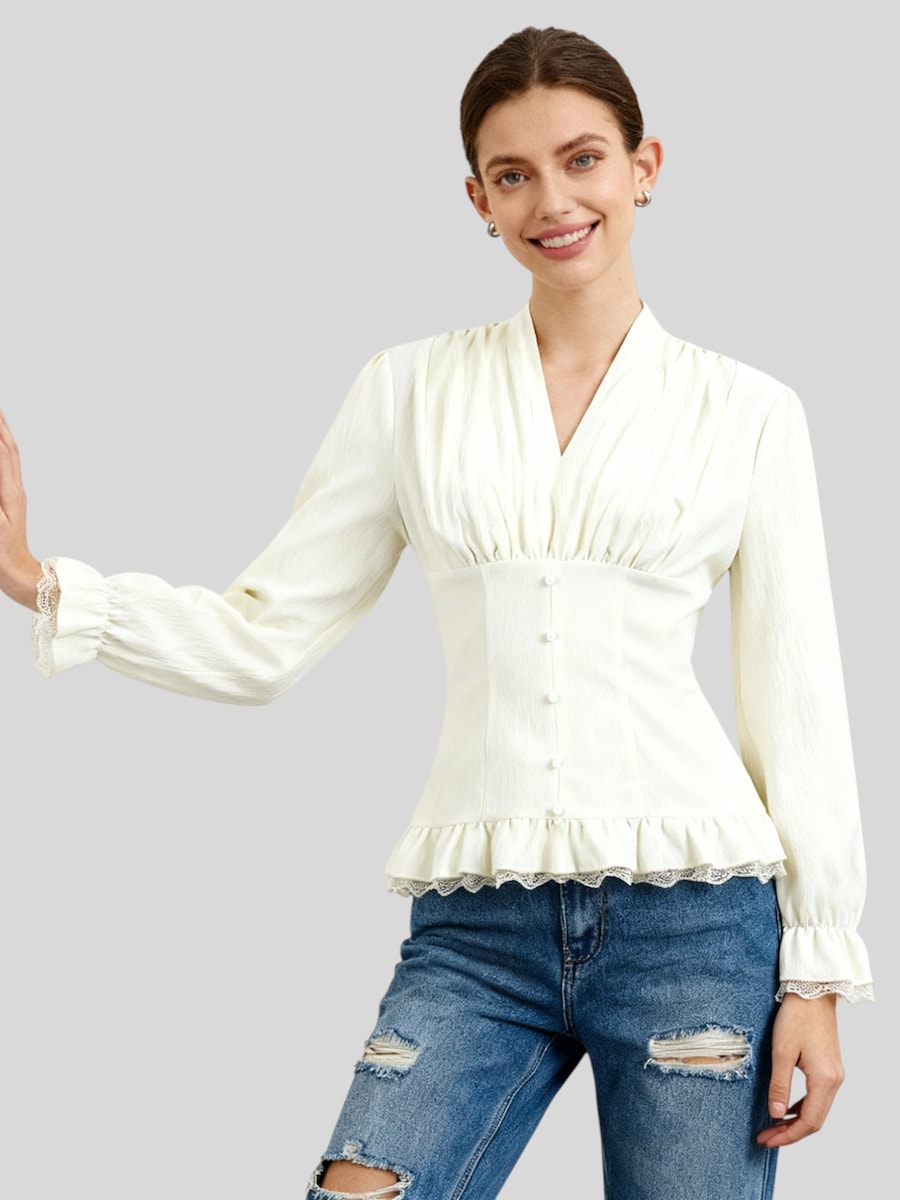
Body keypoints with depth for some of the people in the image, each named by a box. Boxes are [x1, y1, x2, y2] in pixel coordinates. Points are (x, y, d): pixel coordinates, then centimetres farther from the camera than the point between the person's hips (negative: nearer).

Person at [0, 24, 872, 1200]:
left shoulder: (747, 415, 6)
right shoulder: (412, 390, 9)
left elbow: (797, 700, 6)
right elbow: (261, 638, 8)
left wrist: (818, 967, 3)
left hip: (694, 912, -1)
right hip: (477, 923, 1)